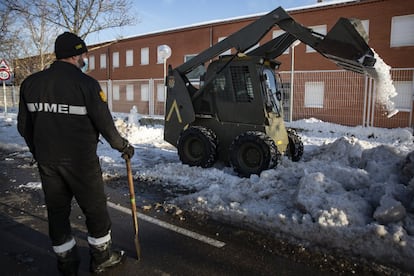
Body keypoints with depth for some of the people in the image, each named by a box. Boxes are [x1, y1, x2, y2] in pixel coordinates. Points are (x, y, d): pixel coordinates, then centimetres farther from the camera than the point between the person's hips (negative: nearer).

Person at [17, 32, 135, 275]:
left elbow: (24, 126, 10)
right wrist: (123, 146, 4)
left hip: (46, 162, 6)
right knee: (95, 208, 11)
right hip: (80, 161, -5)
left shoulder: (30, 83, 5)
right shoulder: (86, 83, -13)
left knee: (57, 210, 16)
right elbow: (105, 124, -11)